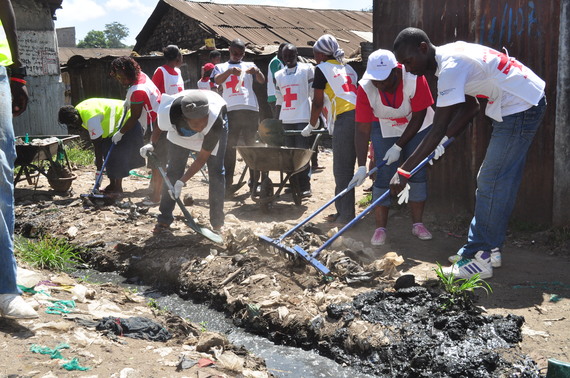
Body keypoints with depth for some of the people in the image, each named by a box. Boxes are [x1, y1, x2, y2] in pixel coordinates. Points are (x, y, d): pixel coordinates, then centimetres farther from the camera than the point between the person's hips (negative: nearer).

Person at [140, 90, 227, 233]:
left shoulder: (215, 121, -43)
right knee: (173, 170, -1)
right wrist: (153, 145, -17)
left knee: (216, 172, -11)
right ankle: (164, 219, 10)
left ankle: (218, 223, -2)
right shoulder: (169, 112, -40)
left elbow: (202, 158, -33)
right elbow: (160, 126, -10)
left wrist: (182, 181, -36)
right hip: (180, 130, 2)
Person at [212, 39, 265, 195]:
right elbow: (217, 80, -2)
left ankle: (254, 182, 5)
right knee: (229, 147, -2)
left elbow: (262, 81, 4)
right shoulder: (221, 67, 20)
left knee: (252, 145, 1)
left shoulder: (249, 65, 19)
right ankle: (227, 183, -1)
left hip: (250, 110, 0)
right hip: (230, 111, 0)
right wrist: (230, 71, -19)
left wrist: (256, 71, -17)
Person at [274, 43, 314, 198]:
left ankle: (305, 186, -5)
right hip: (286, 119, 5)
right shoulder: (278, 75, 14)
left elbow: (313, 93, 2)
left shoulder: (306, 69, 1)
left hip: (303, 117, -5)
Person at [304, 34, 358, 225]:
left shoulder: (322, 68, 4)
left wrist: (311, 125, 15)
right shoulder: (347, 68, 25)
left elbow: (318, 102, 2)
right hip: (358, 117, 8)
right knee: (345, 168, 13)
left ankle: (346, 215, -2)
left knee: (342, 170, -4)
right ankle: (342, 211, 19)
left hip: (344, 118, -8)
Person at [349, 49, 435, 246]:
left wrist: (398, 147, -23)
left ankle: (417, 224, 11)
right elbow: (362, 130, -27)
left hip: (416, 126, 0)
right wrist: (362, 166, -31)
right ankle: (380, 228, -1)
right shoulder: (365, 89, -29)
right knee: (384, 175, -7)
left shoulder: (414, 79, -33)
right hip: (383, 128, 0)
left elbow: (418, 117, -22)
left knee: (418, 172, -1)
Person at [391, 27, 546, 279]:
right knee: (498, 182, 14)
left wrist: (404, 171, -27)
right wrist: (445, 139, 1)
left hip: (521, 107, -10)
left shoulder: (451, 67, -24)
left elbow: (438, 129, -28)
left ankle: (479, 260, -3)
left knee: (491, 184, -8)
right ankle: (489, 249, 23)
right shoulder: (450, 56, 7)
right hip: (523, 102, 10)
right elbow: (471, 106, 14)